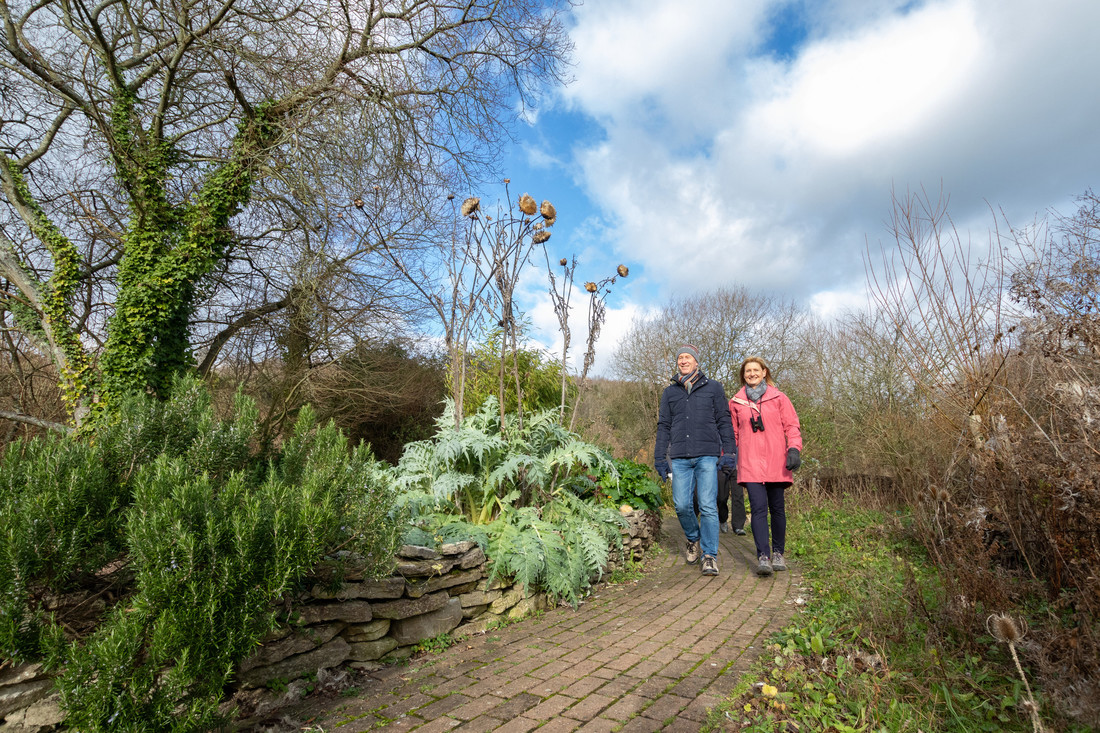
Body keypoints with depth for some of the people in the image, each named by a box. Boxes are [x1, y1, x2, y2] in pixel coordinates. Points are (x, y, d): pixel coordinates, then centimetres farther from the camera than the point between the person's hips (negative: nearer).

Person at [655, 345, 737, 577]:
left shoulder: (713, 388, 10)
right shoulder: (669, 392, 15)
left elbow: (724, 422, 8)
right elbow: (663, 426, 16)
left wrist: (729, 452, 0)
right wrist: (660, 457, 10)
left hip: (707, 455, -2)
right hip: (680, 458, 2)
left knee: (708, 506, -6)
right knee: (682, 505, -2)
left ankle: (710, 556, 6)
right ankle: (693, 540, 26)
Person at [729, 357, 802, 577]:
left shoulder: (778, 398, 8)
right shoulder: (736, 402, 10)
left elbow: (792, 426, 7)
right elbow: (733, 432, 17)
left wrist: (794, 449, -8)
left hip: (776, 462, 1)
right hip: (750, 463, 0)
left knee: (777, 508, 8)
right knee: (758, 508, -11)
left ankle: (778, 553, 24)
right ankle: (763, 557, -11)